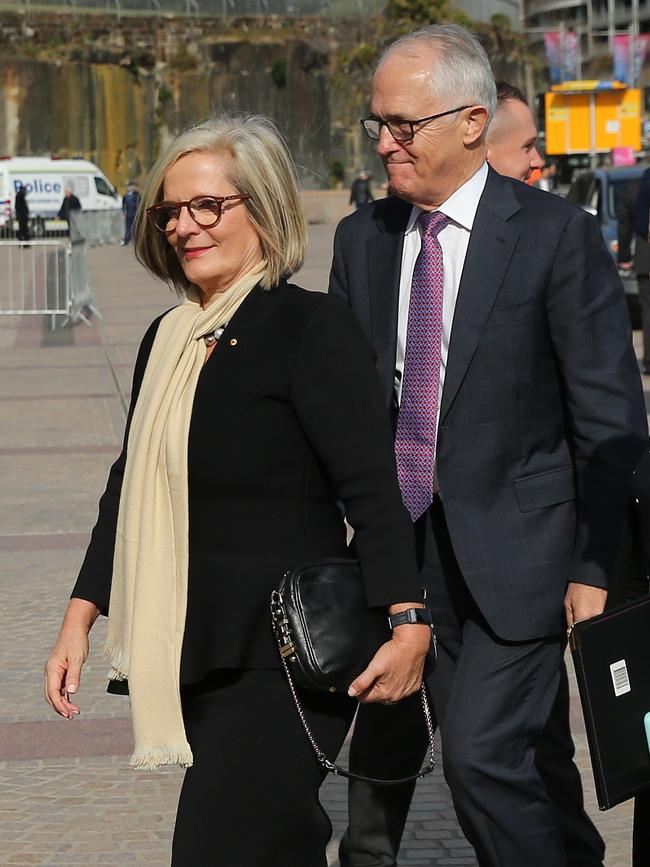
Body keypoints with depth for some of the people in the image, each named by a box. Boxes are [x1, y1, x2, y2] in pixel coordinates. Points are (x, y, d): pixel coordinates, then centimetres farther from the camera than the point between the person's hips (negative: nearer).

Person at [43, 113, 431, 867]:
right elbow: (131, 490, 21)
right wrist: (80, 620, 15)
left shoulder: (311, 329, -9)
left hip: (280, 661, -7)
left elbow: (371, 488, -15)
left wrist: (407, 621, -25)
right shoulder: (167, 339, 14)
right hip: (195, 658, 7)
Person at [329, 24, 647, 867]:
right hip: (397, 546, 5)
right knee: (380, 751, 10)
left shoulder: (557, 236, -9)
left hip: (513, 556, -5)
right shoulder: (361, 239, 7)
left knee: (484, 757, -13)